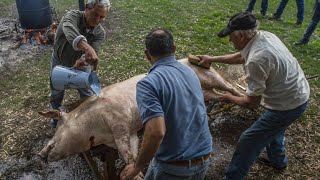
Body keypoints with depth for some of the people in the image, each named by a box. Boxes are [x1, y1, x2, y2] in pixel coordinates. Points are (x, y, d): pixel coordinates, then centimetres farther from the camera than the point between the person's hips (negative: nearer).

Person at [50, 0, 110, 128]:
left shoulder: (100, 33, -22)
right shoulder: (73, 16, -32)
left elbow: (93, 54, -34)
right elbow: (70, 33, -55)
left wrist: (82, 61, -56)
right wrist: (87, 48, -73)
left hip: (80, 63, 2)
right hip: (59, 62, -1)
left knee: (87, 94, 8)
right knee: (56, 94, 14)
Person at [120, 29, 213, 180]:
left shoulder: (149, 83, -19)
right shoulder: (190, 72, 4)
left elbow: (156, 133, -29)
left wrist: (137, 167, -14)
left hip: (173, 167, -6)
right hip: (204, 160, 6)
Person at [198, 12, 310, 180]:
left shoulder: (256, 60, -32)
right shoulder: (265, 35, -4)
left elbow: (252, 103, -22)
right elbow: (240, 56, 15)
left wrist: (230, 98, -4)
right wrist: (212, 59, 19)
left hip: (287, 106, -9)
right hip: (300, 93, 9)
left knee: (248, 141, 2)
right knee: (273, 128, 34)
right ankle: (278, 160, 57)